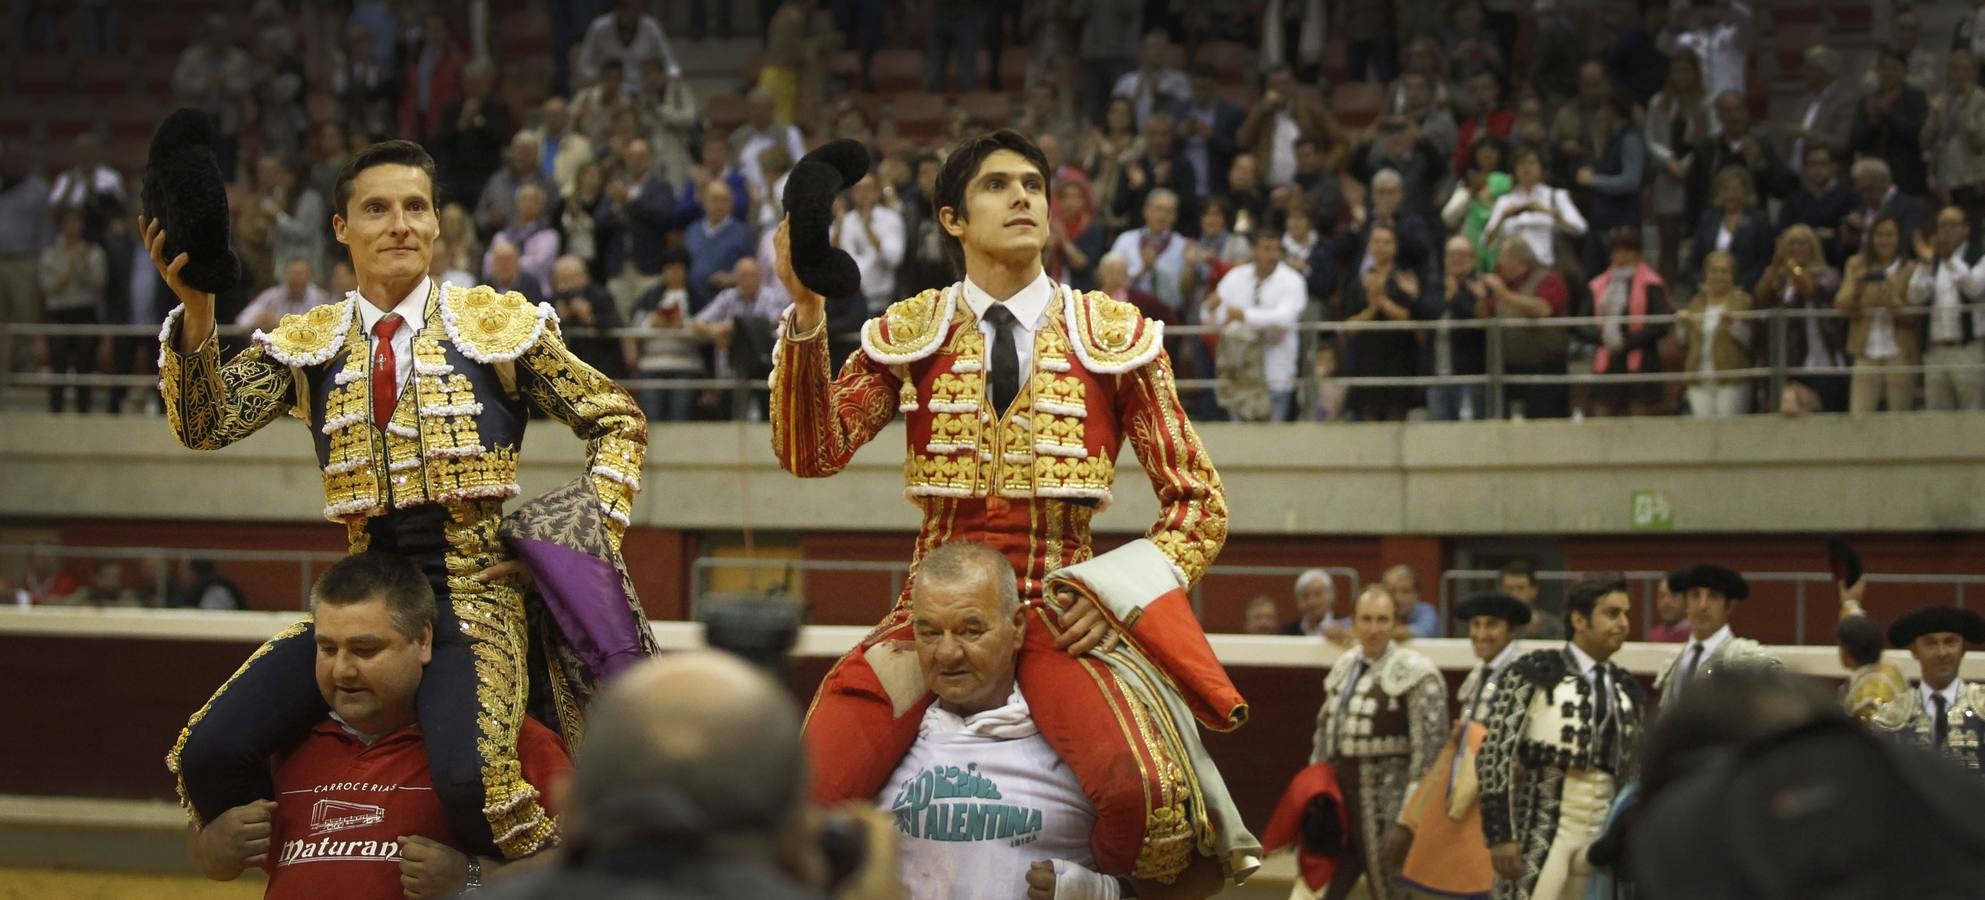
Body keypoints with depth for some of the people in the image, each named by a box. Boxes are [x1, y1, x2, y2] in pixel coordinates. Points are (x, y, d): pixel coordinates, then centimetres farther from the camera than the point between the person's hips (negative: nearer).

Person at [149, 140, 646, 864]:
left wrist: (591, 544, -1)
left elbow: (617, 422, 12)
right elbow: (205, 425, -6)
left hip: (475, 594, -3)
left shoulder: (500, 325, 5)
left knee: (471, 779, -32)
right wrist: (195, 311, -22)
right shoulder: (308, 344, 9)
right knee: (210, 755, -14)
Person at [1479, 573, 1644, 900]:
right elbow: (1495, 756, -7)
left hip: (1602, 833, 6)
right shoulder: (1533, 674, -4)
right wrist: (1500, 835, -13)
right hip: (1541, 833, -5)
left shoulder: (1627, 690, 14)